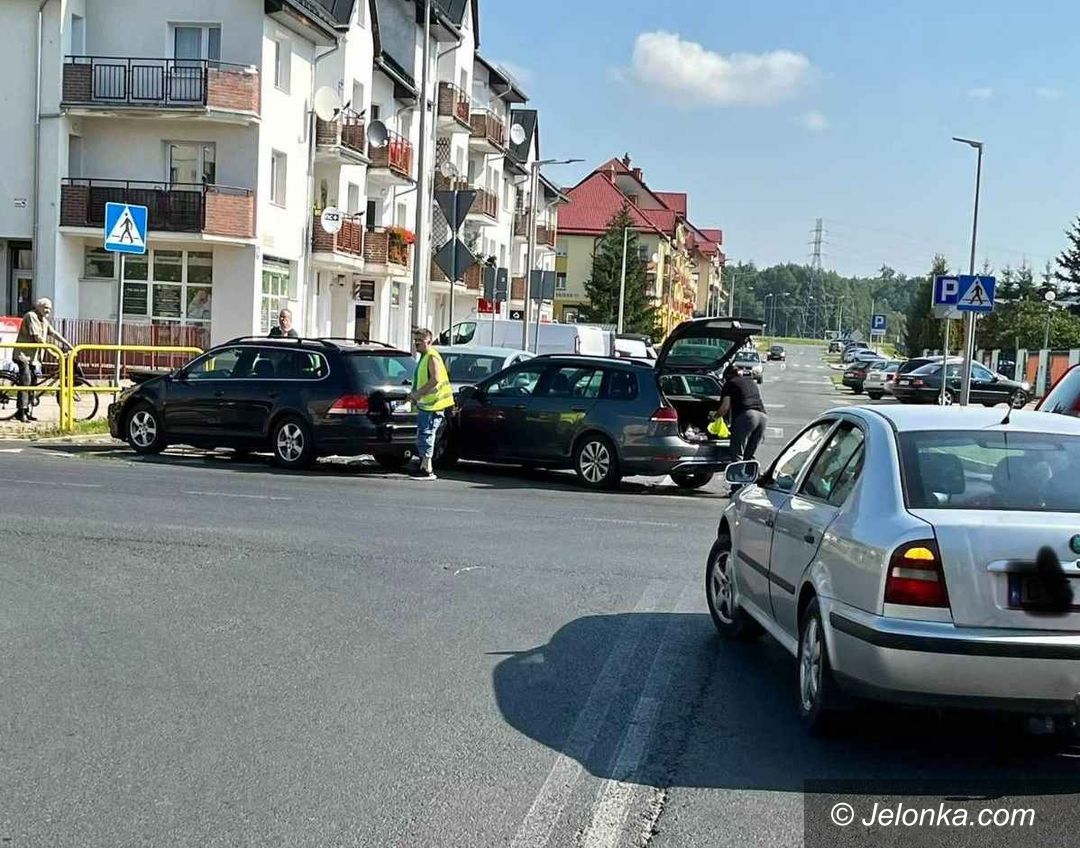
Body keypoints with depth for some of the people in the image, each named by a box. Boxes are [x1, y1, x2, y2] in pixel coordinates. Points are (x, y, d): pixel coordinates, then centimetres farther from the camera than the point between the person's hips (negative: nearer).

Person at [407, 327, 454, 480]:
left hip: (433, 404, -11)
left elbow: (435, 380, -23)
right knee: (422, 435, 14)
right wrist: (415, 393, 14)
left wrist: (418, 393, -19)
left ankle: (428, 470, -10)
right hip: (424, 403, 11)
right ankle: (423, 466, 21)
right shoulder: (423, 357, 19)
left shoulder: (432, 357, -14)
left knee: (426, 434, -11)